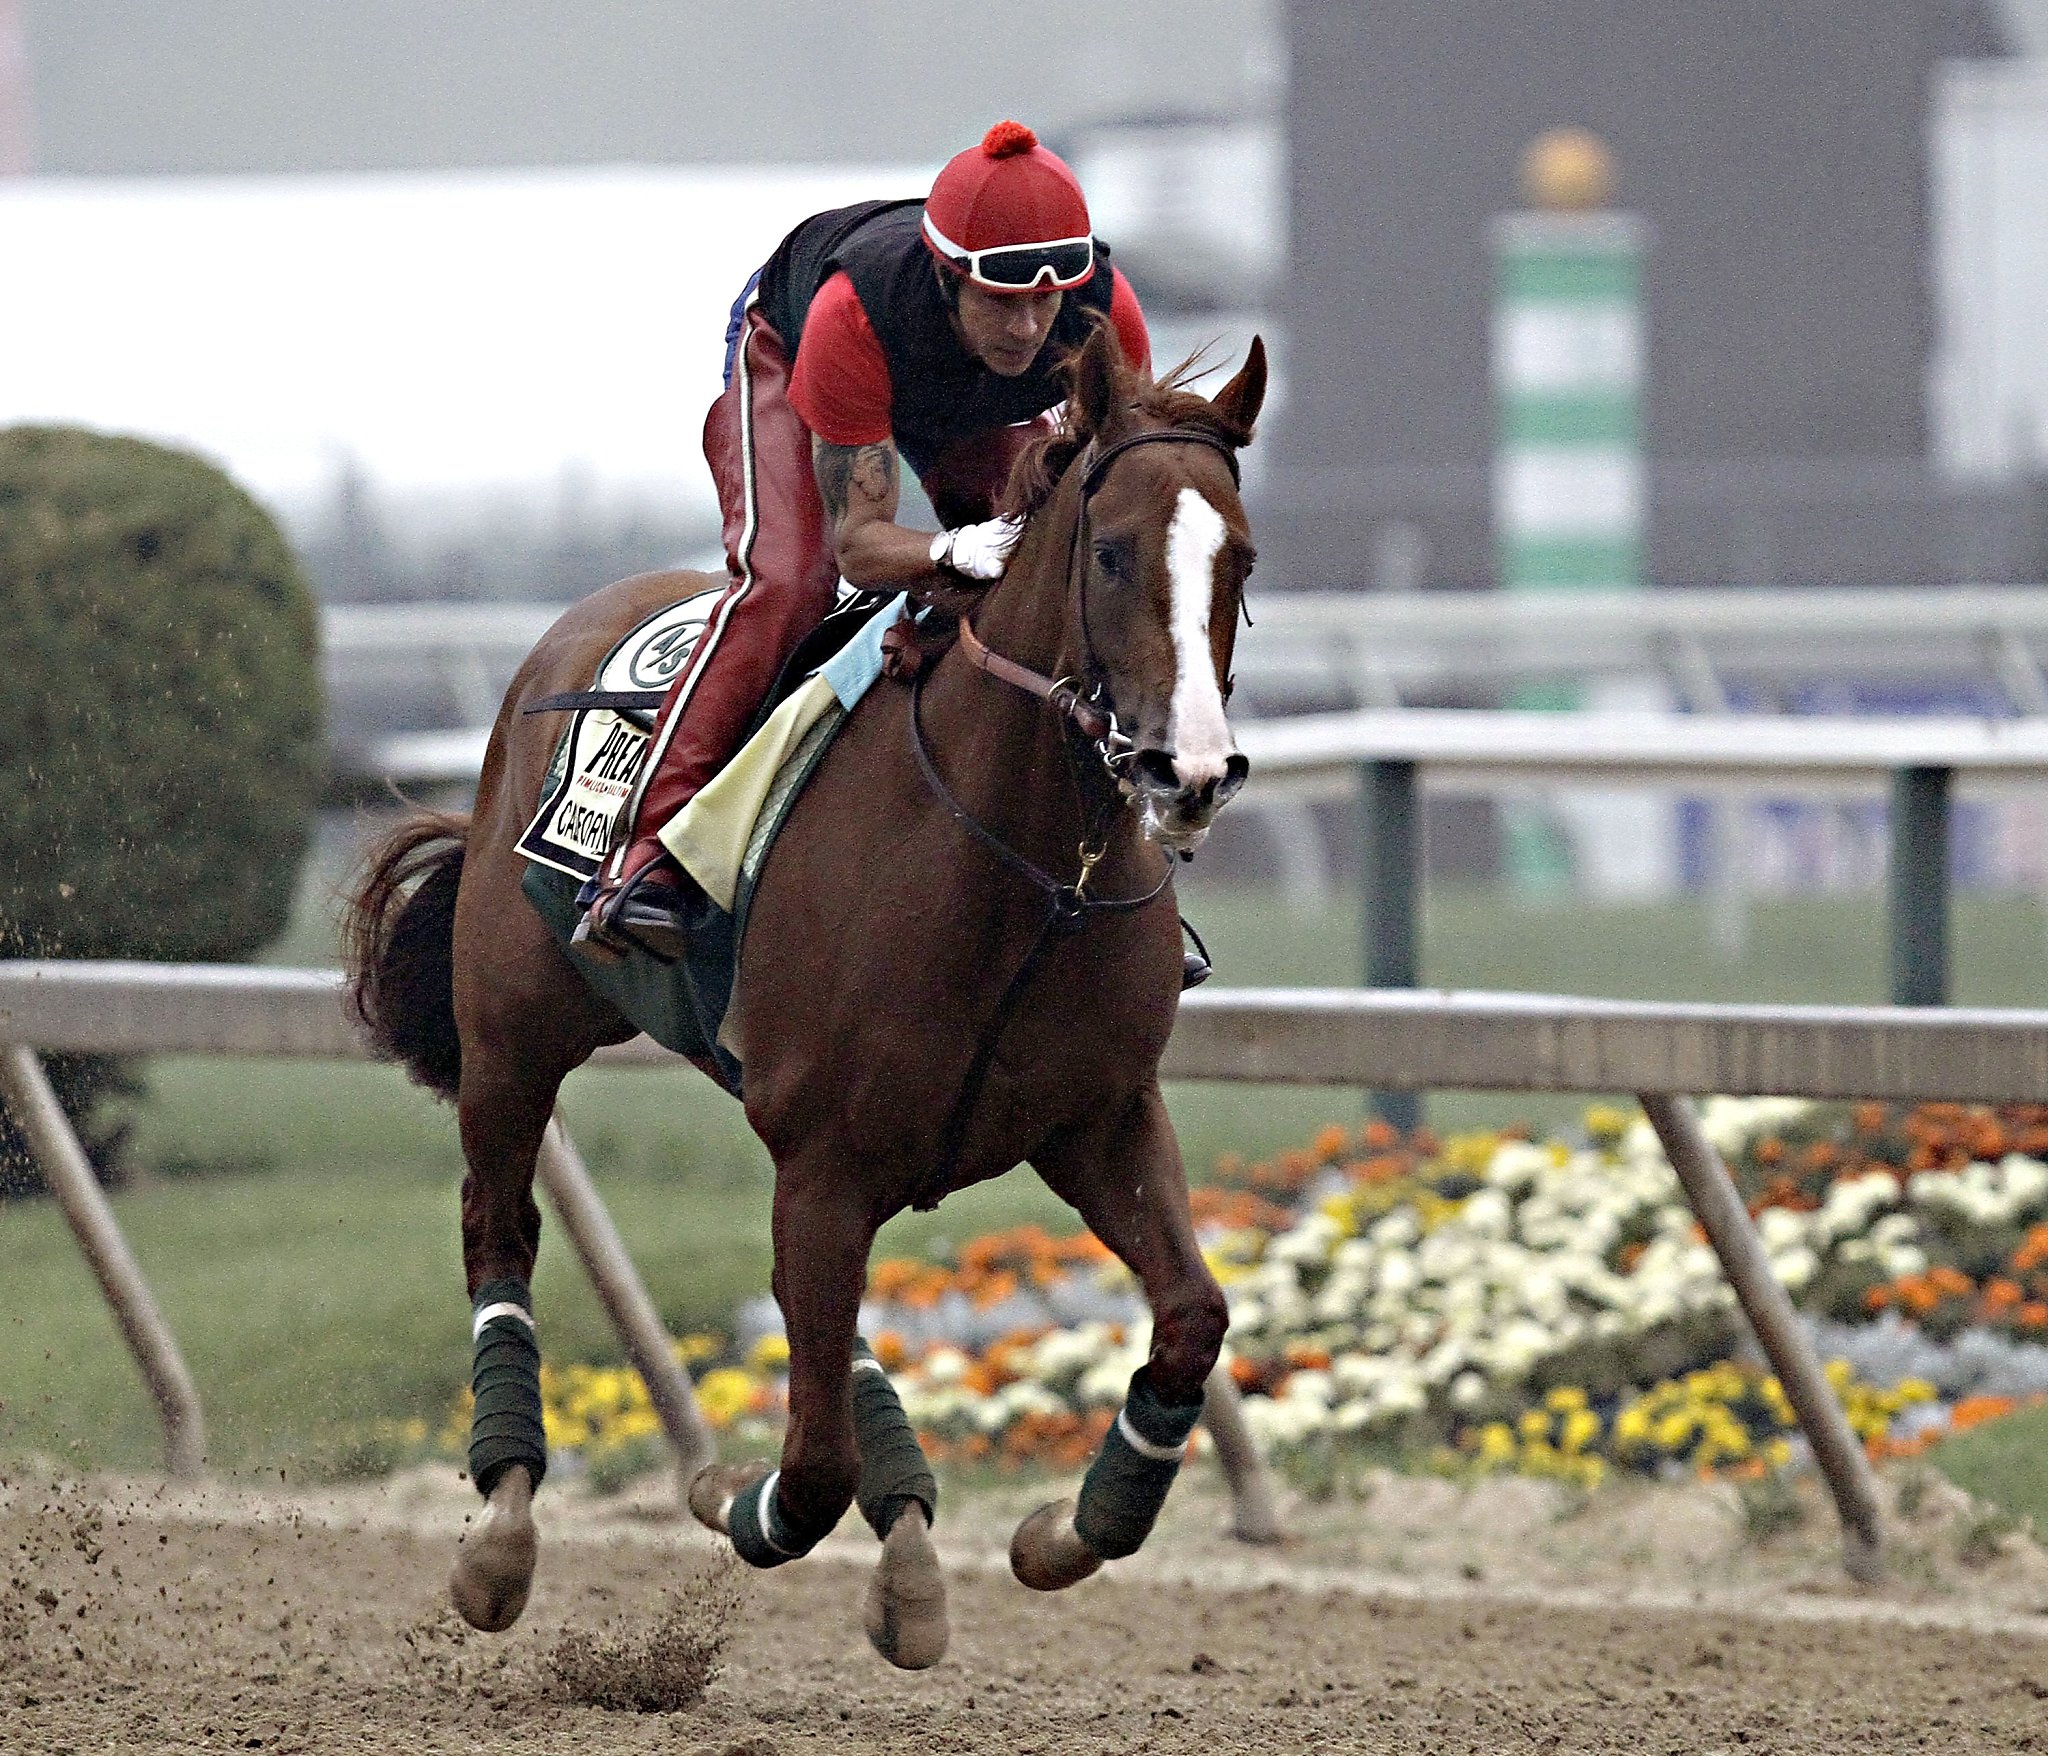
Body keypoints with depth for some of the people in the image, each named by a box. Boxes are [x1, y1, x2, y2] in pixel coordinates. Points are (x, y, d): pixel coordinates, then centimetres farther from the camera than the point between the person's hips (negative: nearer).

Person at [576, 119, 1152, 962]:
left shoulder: (1107, 313, -37)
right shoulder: (855, 314, -46)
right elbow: (859, 543, -41)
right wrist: (957, 548, -61)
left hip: (989, 409, 4)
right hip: (787, 354, -4)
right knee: (784, 579, -27)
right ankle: (641, 859, -30)